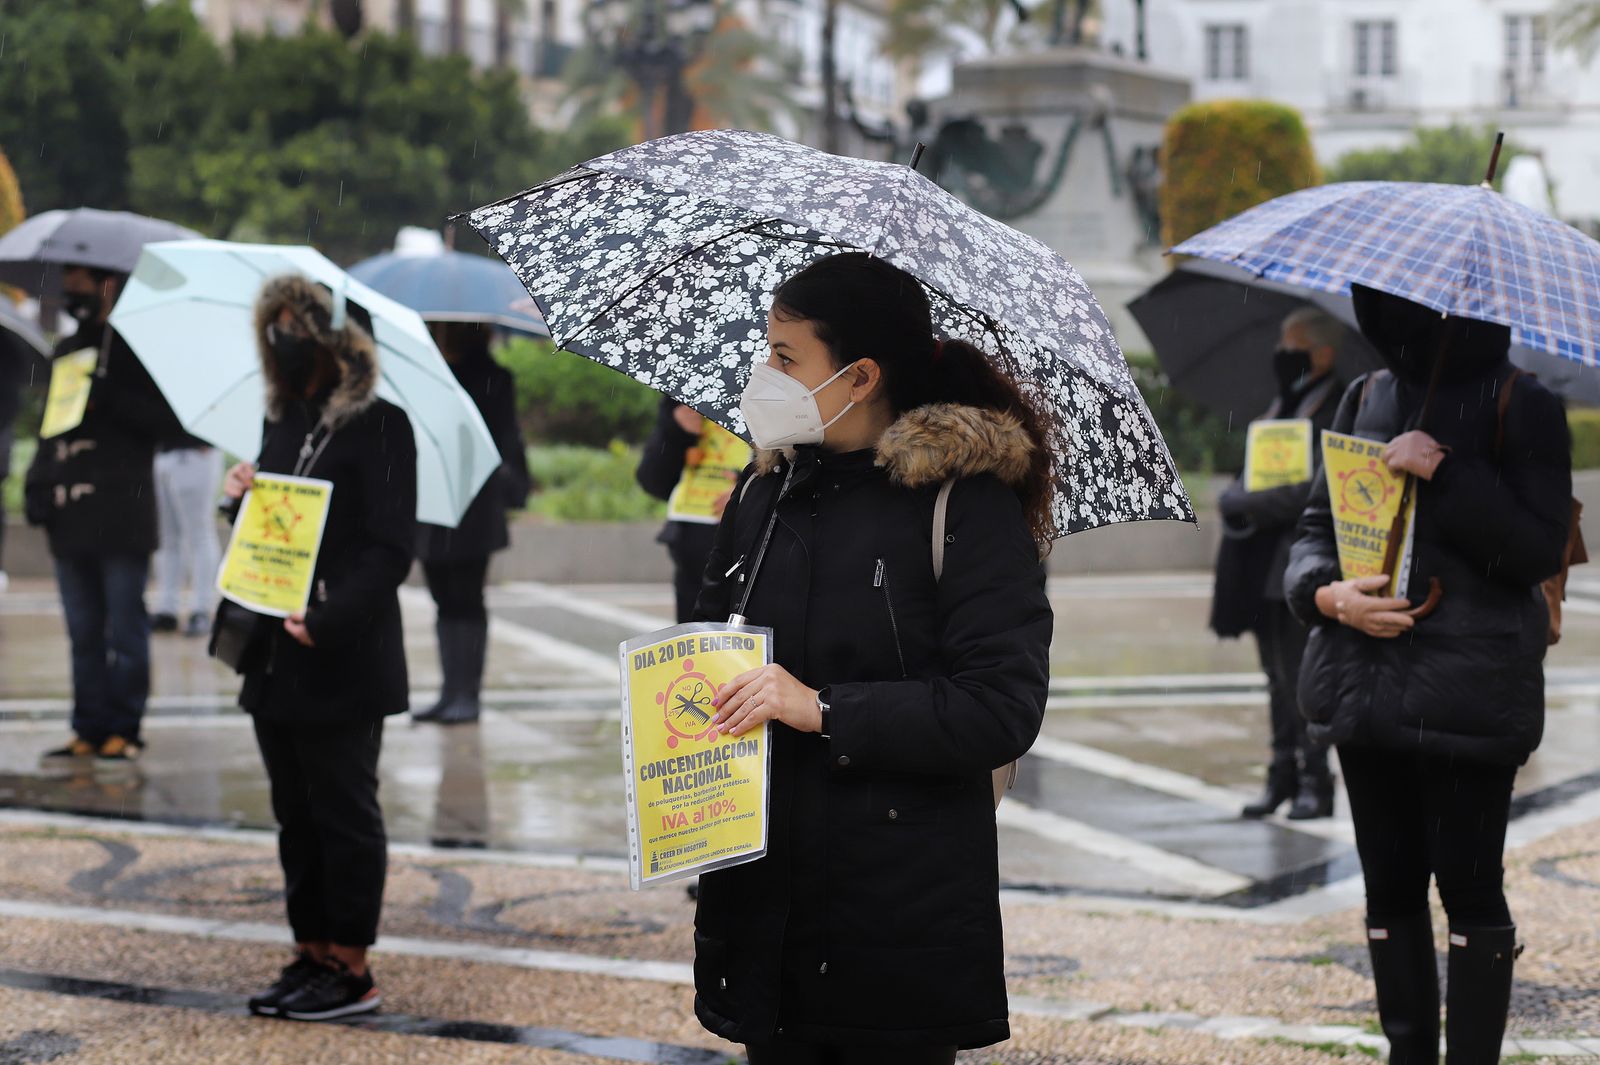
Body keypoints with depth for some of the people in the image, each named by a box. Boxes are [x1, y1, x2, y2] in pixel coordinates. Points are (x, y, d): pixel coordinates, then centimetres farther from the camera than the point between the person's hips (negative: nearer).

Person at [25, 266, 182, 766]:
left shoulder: (137, 349, -2)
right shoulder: (66, 351, 19)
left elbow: (169, 420, -9)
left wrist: (110, 401, -18)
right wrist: (37, 483, 10)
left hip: (122, 514, -7)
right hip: (69, 515, 7)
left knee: (124, 629, -2)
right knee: (83, 632, 9)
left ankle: (124, 729, 3)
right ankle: (90, 729, 13)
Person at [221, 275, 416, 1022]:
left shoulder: (377, 425, -9)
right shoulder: (282, 423, 14)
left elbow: (391, 547, -14)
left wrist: (328, 621, -24)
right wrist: (241, 498, 0)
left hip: (343, 662, -8)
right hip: (276, 658, 8)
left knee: (344, 813, 0)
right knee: (296, 814, 12)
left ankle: (351, 968, 8)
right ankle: (311, 954, 21)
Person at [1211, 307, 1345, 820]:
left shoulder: (1337, 409, -10)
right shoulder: (1281, 404, 18)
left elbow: (1316, 491, -19)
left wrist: (1247, 507, -12)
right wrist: (1234, 498, 2)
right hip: (1263, 564, 8)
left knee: (1300, 674, -7)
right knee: (1278, 674, 11)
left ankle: (1315, 782, -1)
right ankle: (1284, 773, 17)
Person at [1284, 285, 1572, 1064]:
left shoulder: (1522, 408, -3)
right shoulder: (1366, 400, 12)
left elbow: (1540, 550, -10)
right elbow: (1316, 526, 14)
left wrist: (1446, 476, -19)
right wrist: (1327, 593, -6)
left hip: (1469, 688, -5)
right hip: (1365, 679, 5)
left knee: (1469, 886, -1)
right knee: (1390, 883, 10)